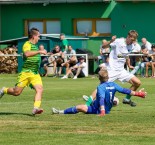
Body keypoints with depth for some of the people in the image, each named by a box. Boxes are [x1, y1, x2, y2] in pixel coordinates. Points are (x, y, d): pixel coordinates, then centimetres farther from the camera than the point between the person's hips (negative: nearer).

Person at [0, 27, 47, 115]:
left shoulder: (35, 46, 18)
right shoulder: (27, 44, -10)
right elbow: (27, 54, -33)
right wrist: (39, 51, -32)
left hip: (35, 73, 7)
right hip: (26, 72, -7)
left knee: (40, 89, -15)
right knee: (17, 92, -3)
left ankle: (36, 108, -23)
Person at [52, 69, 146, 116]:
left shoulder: (101, 87, -18)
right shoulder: (113, 85, 0)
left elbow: (101, 99, -31)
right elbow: (124, 90, 2)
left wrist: (102, 111, -42)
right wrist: (137, 94, 10)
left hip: (98, 110, -7)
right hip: (108, 109, 7)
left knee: (79, 107, -20)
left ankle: (61, 112, -27)